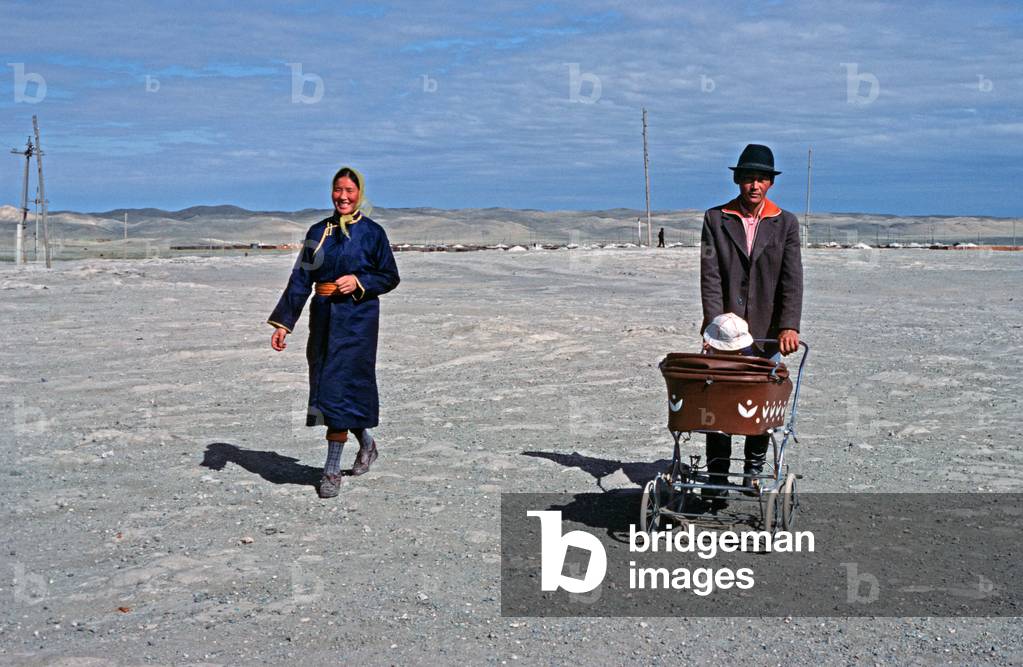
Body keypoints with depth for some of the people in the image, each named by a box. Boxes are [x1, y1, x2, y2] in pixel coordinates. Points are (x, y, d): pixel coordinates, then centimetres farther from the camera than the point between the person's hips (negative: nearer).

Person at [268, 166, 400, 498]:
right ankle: (366, 443, 32)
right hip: (324, 317, 5)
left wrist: (359, 281, -16)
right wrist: (282, 322, 0)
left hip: (357, 318, -4)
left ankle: (332, 468, -2)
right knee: (325, 385, 8)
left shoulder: (372, 232, -1)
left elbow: (390, 277, 2)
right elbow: (300, 279, 6)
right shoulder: (319, 232, 8)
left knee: (340, 387, -9)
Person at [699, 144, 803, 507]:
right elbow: (710, 276, -4)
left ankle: (755, 469, 23)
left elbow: (792, 279, -3)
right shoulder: (715, 219, 3)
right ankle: (717, 478, 5)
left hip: (766, 333, 1)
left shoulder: (785, 223, 5)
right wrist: (715, 322, -16)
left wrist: (789, 326, -15)